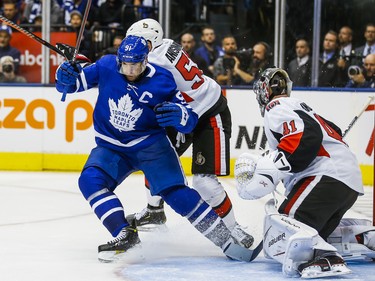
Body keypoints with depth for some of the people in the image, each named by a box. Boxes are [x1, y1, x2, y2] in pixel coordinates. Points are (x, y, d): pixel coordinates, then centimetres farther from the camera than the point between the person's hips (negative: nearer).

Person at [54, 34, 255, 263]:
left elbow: (190, 121, -9)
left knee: (174, 191, -19)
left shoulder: (161, 81, -12)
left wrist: (179, 114, -33)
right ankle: (126, 235, -22)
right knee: (90, 181, -24)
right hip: (111, 147, 3)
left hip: (151, 144, -3)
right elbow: (73, 84, -2)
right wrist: (66, 77, -26)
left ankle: (225, 238, -12)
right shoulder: (106, 66, -8)